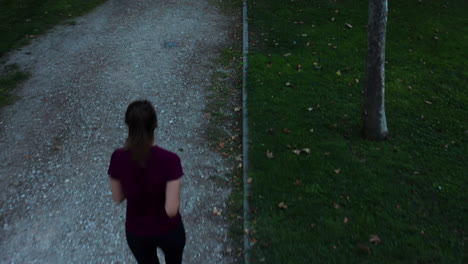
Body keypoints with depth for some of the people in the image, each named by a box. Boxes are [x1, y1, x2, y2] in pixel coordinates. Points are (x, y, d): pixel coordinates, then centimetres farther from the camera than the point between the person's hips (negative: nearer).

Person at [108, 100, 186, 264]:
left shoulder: (118, 158, -20)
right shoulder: (169, 160, -28)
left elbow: (118, 198, -4)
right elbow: (171, 210, -26)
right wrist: (176, 195, -6)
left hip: (136, 233, 2)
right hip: (168, 231, -2)